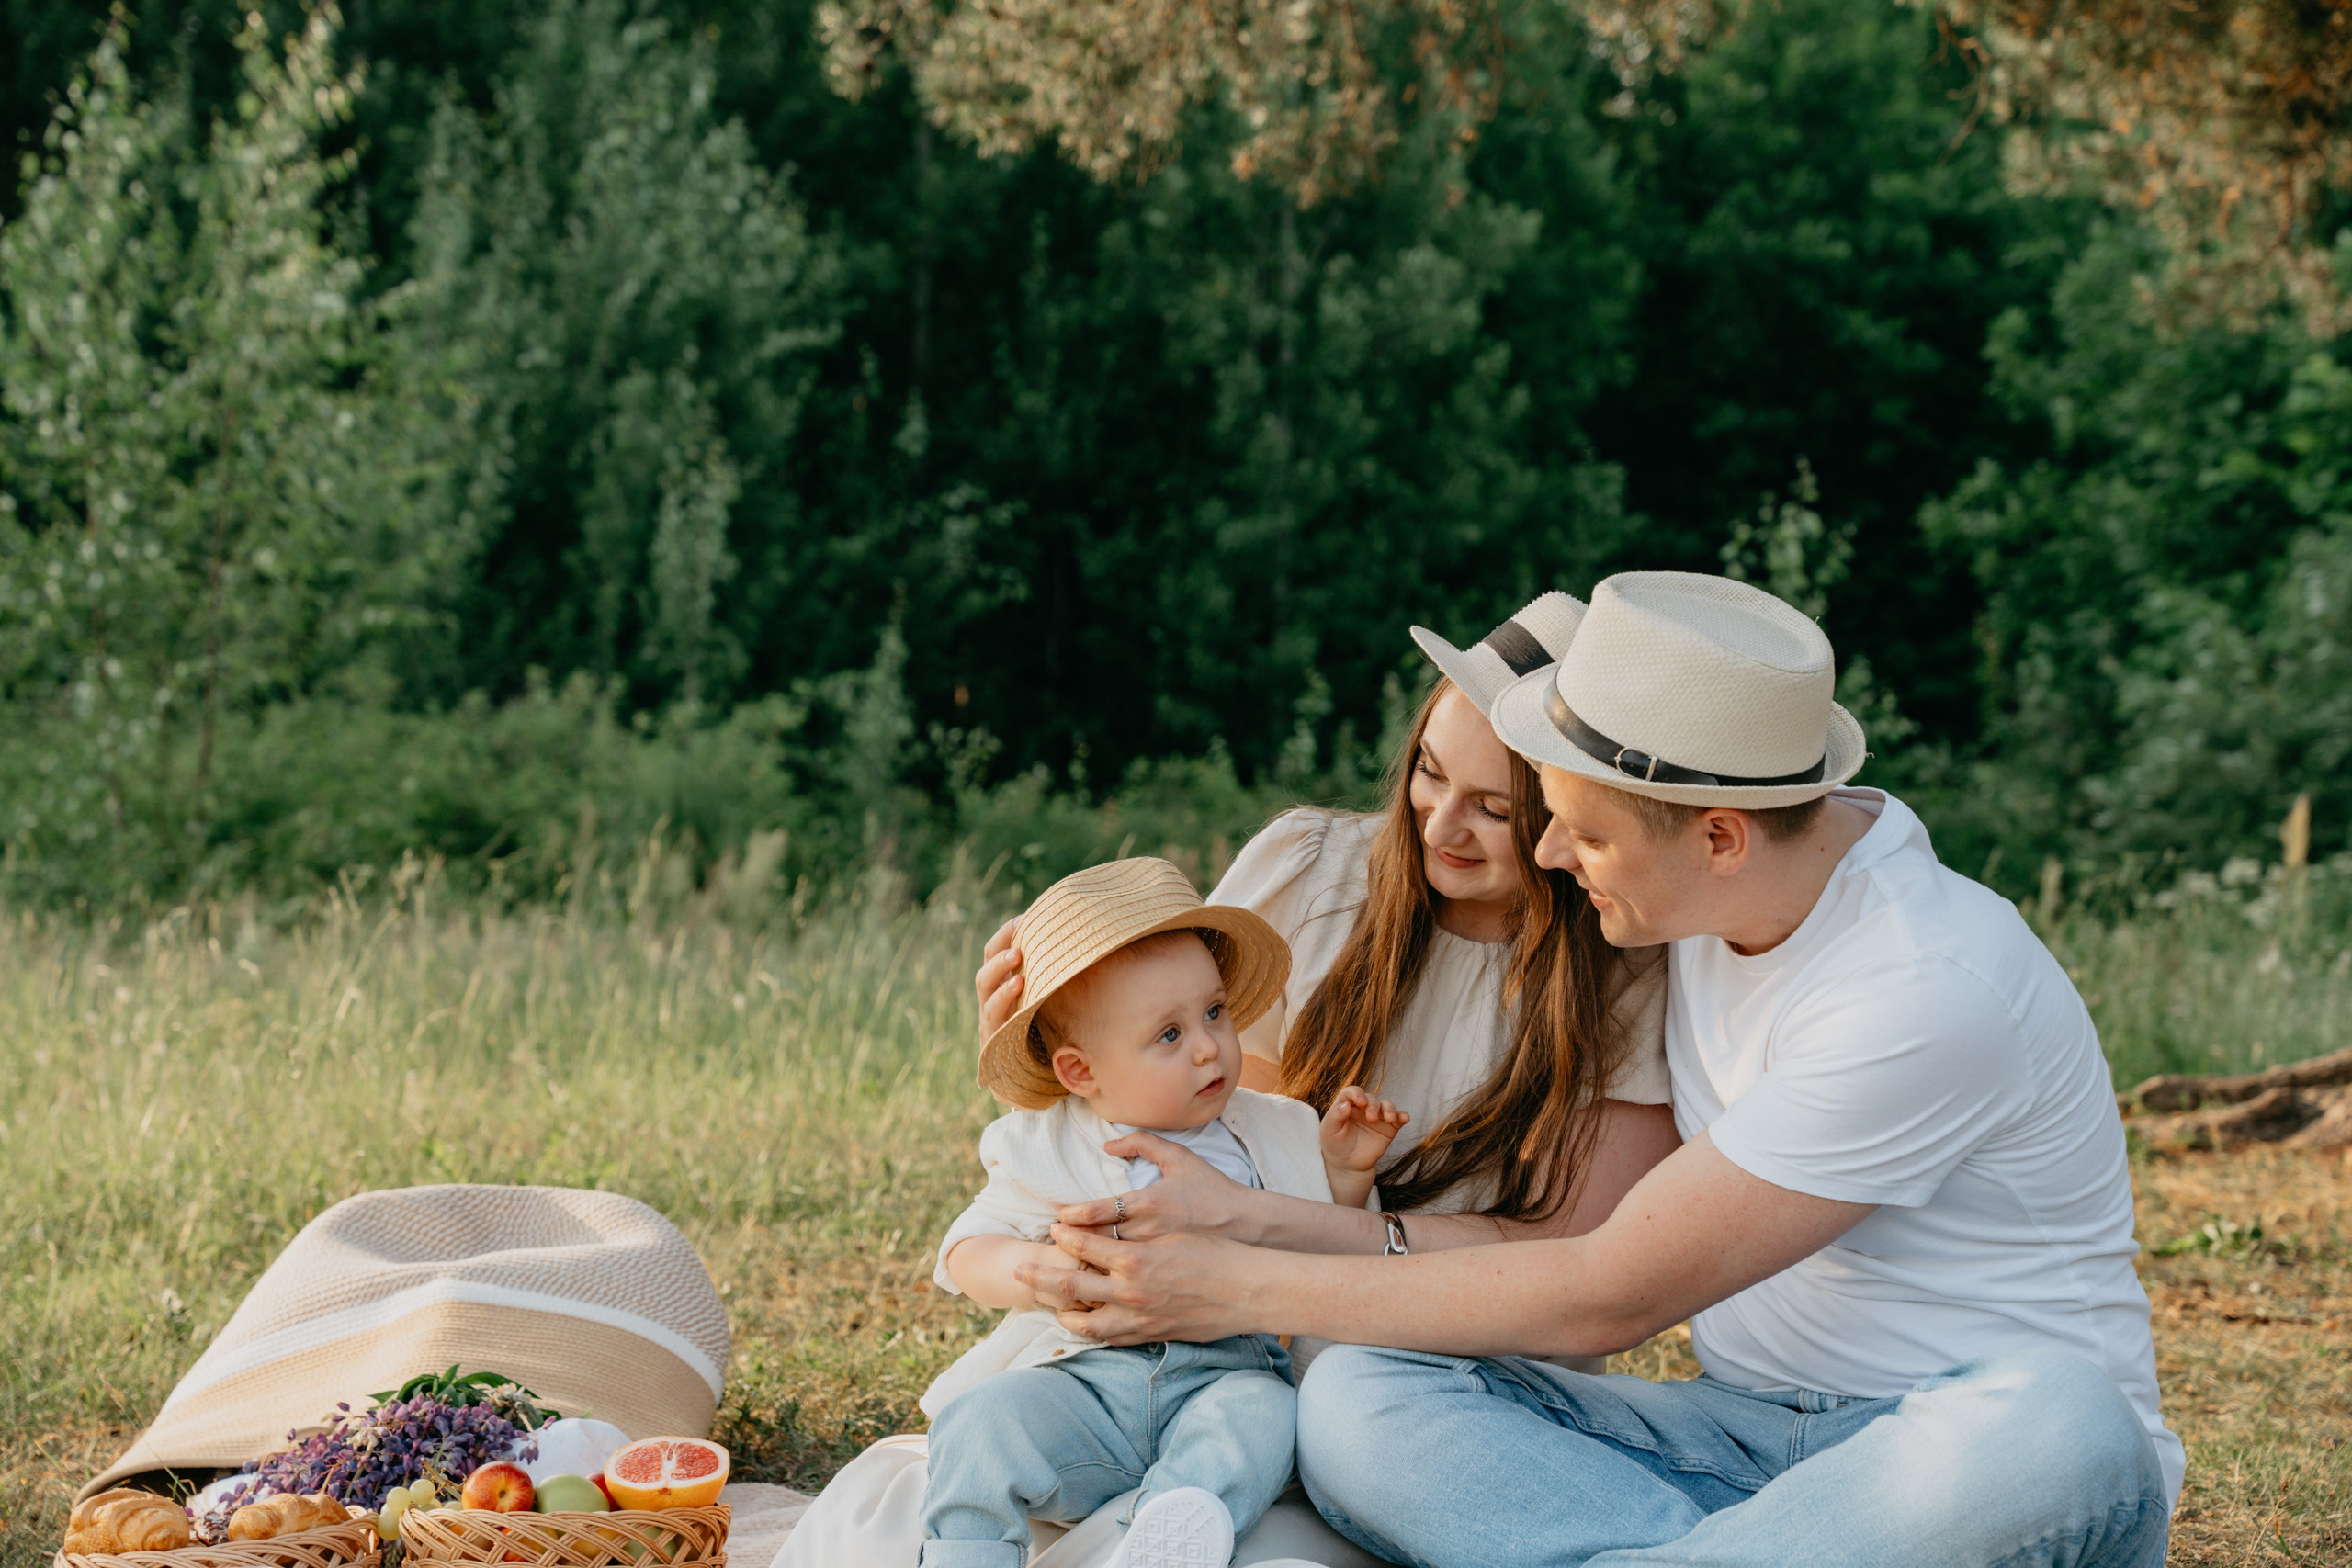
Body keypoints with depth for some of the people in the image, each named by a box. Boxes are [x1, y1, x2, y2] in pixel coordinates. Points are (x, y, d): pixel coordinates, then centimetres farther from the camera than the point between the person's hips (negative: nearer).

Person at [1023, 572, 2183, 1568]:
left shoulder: (1929, 992, -22)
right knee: (1359, 1402, -19)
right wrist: (1264, 1221, 1)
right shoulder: (1707, 910, 4)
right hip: (1751, 1438, 6)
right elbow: (1608, 1242, 8)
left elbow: (1610, 1296, -18)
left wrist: (1238, 1290, -11)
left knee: (2055, 1431, -44)